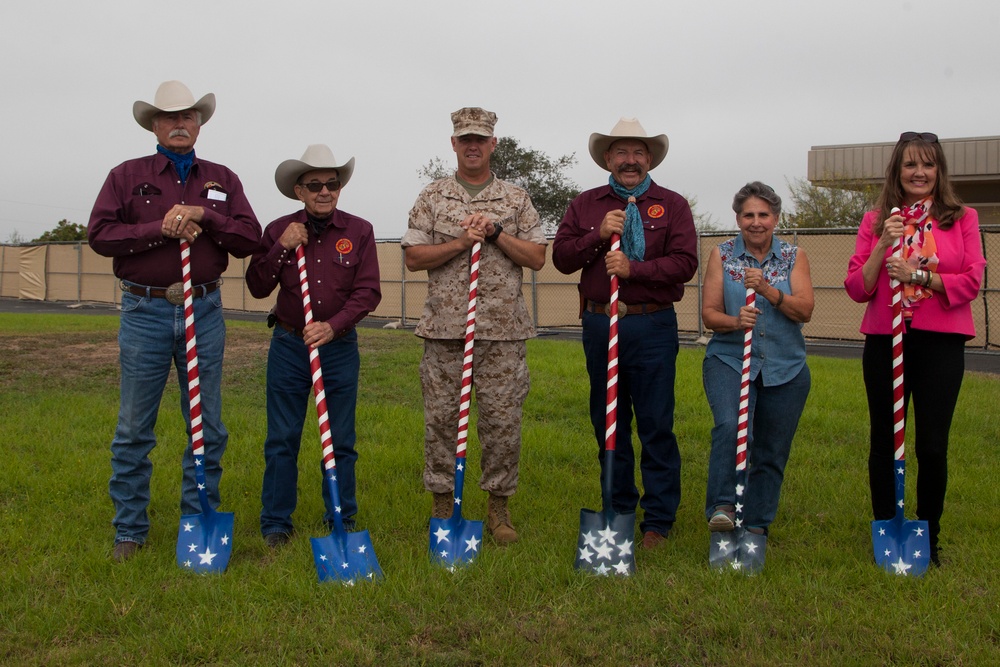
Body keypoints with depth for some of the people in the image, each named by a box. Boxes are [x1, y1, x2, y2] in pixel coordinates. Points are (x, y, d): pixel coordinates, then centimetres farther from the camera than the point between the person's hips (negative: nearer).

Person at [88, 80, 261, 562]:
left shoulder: (222, 180, 13)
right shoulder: (127, 176, 6)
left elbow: (249, 238, 1)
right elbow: (99, 234, -5)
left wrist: (203, 215, -12)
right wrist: (161, 229, -14)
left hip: (204, 311, 2)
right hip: (145, 311, -2)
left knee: (208, 427, 6)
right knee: (134, 429, 2)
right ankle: (129, 530, 14)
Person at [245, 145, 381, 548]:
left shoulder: (359, 231, 0)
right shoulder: (280, 230, 3)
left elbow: (368, 292, -6)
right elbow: (257, 287, 0)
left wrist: (333, 326, -19)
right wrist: (281, 248, -12)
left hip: (339, 346, 0)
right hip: (289, 346, 1)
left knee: (341, 440, 6)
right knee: (281, 439, 4)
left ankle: (342, 522, 19)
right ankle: (275, 523, 15)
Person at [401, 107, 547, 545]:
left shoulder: (516, 199, 10)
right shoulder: (432, 198, 9)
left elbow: (537, 258, 4)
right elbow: (413, 257, 1)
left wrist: (497, 233, -9)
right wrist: (461, 242, -10)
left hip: (503, 330, 0)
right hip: (445, 328, 0)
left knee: (502, 421, 2)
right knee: (440, 419, 3)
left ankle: (499, 507, 15)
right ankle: (443, 505, 15)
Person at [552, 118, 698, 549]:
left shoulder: (672, 205, 5)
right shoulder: (585, 205, 12)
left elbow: (685, 262, -6)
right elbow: (561, 257, 4)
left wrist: (634, 268, -17)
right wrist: (599, 235, -10)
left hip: (653, 326, -3)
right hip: (599, 325, 3)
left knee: (656, 425, -2)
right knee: (608, 423, 11)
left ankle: (658, 521, 7)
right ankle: (618, 511, 24)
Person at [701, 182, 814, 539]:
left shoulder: (794, 256, 6)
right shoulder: (722, 255, 4)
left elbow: (805, 310, -6)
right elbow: (709, 313, -1)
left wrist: (768, 290, -21)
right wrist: (735, 322, -21)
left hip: (786, 369, 2)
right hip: (729, 359, -1)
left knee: (772, 453, 6)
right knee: (731, 426, -28)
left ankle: (756, 527, 19)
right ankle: (722, 507, -21)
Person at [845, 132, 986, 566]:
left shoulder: (962, 218, 5)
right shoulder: (876, 221, 7)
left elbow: (971, 282, -4)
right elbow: (857, 289, 1)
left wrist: (917, 274, -15)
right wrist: (882, 246, -12)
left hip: (941, 343, -1)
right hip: (885, 340, 1)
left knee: (932, 446, 0)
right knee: (884, 442, 5)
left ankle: (928, 540, 16)